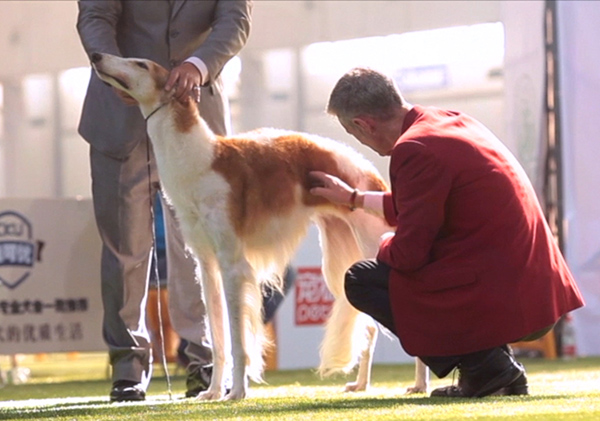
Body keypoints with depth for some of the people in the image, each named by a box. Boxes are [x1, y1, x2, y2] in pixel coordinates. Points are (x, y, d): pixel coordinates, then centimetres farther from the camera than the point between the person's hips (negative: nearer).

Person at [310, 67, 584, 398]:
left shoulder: (416, 149, -16)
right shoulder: (451, 121, 13)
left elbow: (408, 254, -15)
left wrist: (383, 246, 8)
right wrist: (353, 198, 38)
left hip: (499, 301, -10)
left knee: (361, 280, -2)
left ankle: (481, 366, -7)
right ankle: (496, 360, 15)